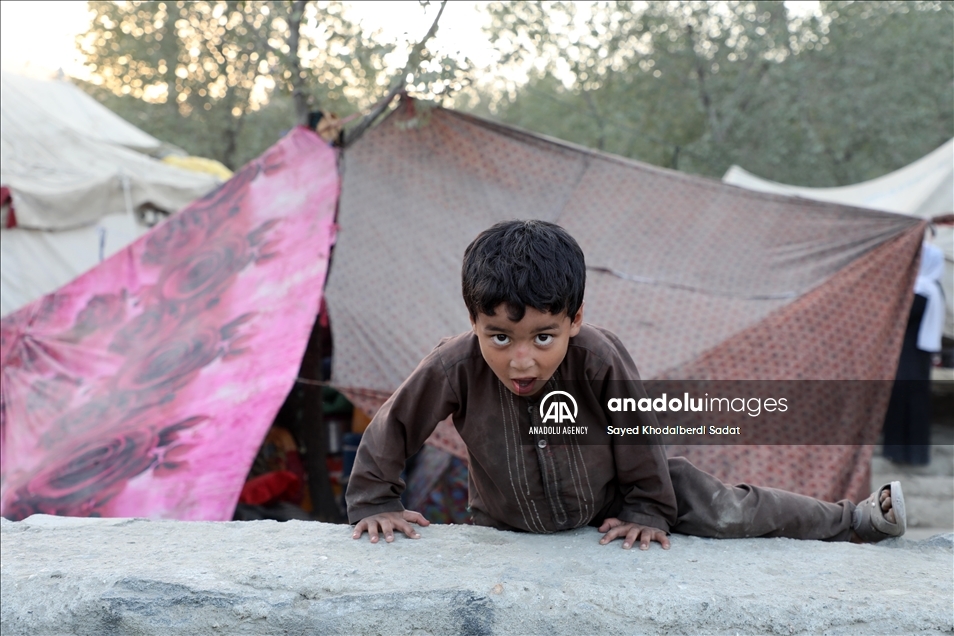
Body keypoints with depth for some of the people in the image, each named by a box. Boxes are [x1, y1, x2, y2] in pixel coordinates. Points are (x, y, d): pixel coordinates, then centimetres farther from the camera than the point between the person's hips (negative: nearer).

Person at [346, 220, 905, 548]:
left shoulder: (601, 358, -35)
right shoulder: (456, 366, -34)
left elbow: (639, 435, -18)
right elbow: (393, 429, -17)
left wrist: (647, 512, -8)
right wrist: (376, 503, -11)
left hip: (608, 500, -1)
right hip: (509, 526, 2)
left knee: (725, 512, -2)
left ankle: (856, 521, 20)